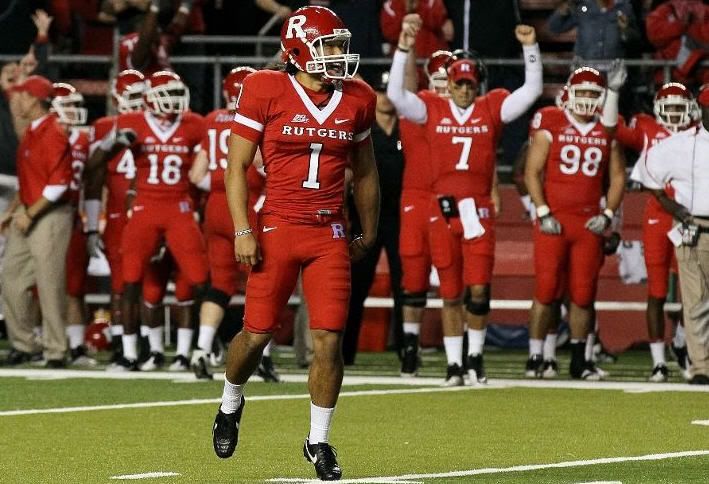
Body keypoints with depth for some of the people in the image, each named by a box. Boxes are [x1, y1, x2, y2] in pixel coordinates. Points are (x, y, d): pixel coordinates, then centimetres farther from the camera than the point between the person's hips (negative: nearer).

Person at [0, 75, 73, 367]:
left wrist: (30, 214, -17)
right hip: (27, 215, 10)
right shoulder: (30, 133, 14)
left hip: (49, 217, -10)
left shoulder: (53, 134, -16)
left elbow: (58, 184, -20)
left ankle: (55, 351, 0)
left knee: (50, 285, -6)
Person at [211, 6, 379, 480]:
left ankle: (319, 441, 11)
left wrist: (369, 233, 21)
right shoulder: (266, 93, -6)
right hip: (278, 227, -3)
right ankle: (230, 405, 34)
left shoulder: (356, 100, 6)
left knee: (330, 340, -4)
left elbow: (364, 172, 18)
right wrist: (243, 231, -9)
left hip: (330, 234, 3)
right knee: (257, 333, 3)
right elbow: (237, 167, -3)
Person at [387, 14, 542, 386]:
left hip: (479, 210, 0)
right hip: (442, 210, 0)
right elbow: (395, 94, -5)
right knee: (450, 292, 5)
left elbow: (532, 91, 5)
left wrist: (531, 48, -4)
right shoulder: (432, 110, 5)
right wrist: (403, 48, -12)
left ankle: (476, 355, 13)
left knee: (478, 288, -4)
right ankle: (454, 363, 12)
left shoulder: (492, 109, 7)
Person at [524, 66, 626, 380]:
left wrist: (608, 214, 2)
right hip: (553, 221, -3)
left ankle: (578, 360, 13)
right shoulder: (550, 126, 0)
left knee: (583, 294, 4)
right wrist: (542, 213, -8)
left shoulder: (608, 131, 9)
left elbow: (617, 177, 14)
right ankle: (536, 357, 1)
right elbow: (532, 172, 0)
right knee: (546, 290, -5)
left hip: (589, 222, 3)